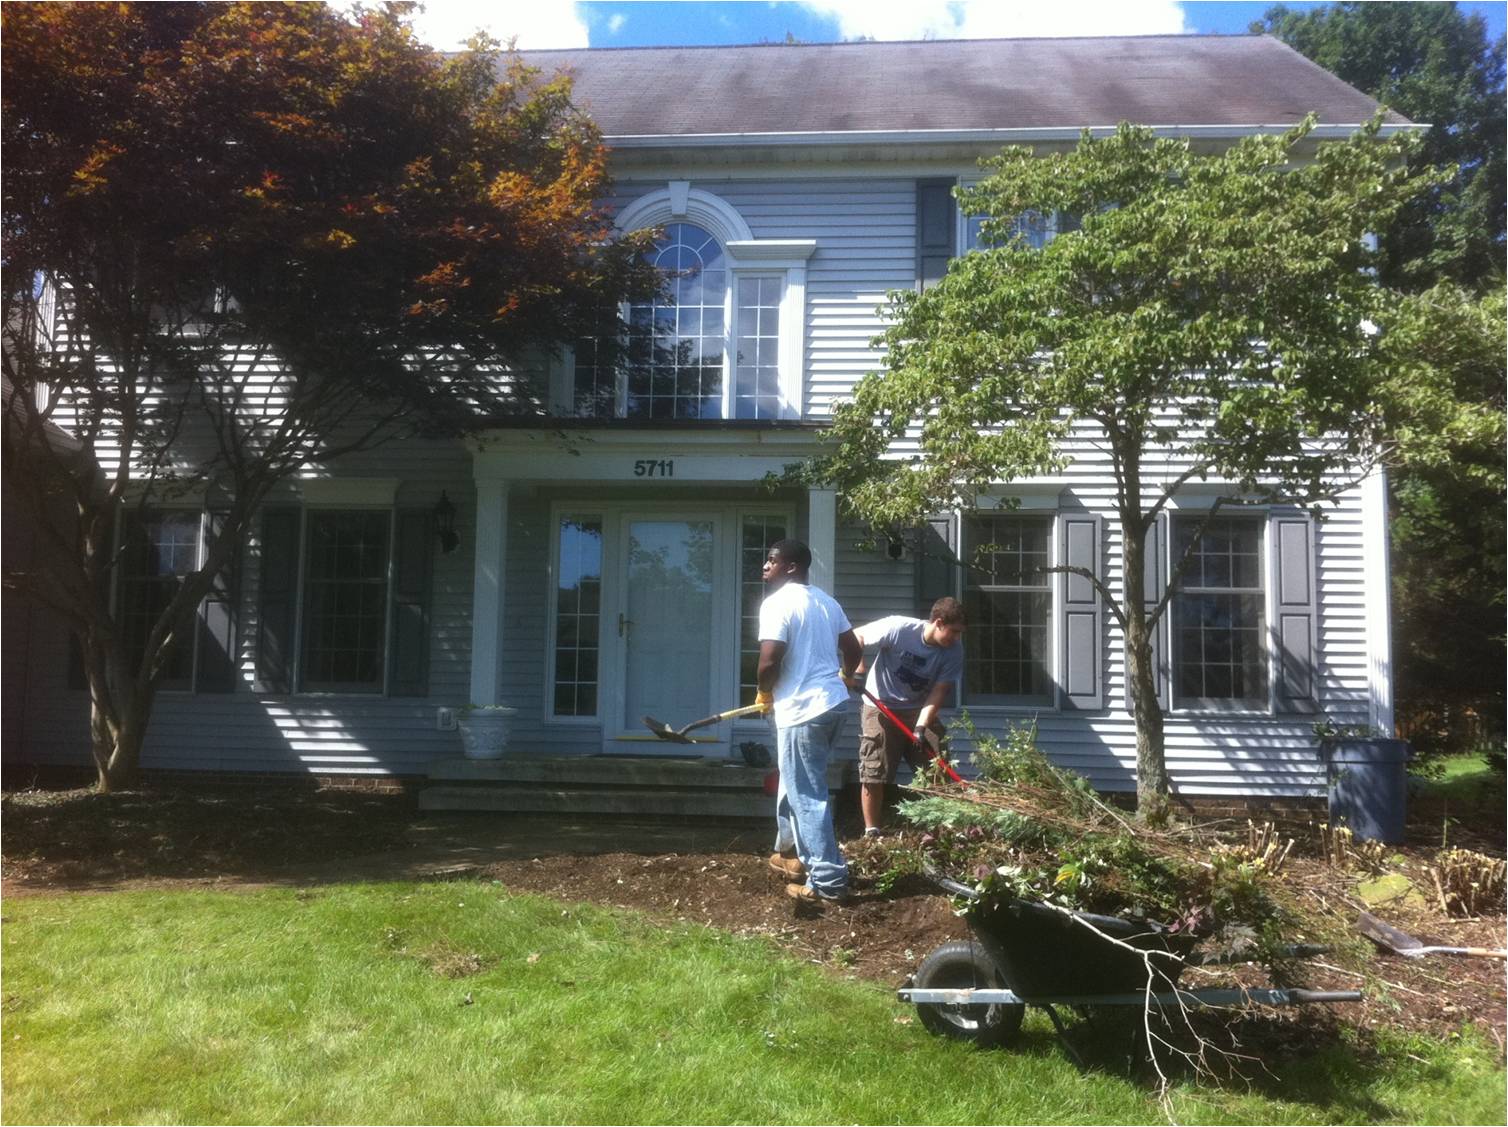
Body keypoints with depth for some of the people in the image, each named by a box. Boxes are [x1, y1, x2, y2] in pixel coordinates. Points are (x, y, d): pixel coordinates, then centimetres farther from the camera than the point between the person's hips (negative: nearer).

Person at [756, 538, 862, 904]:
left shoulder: (777, 603, -12)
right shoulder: (826, 601, 13)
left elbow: (770, 659, -19)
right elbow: (854, 650, 17)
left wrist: (765, 693, 0)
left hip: (802, 710, -9)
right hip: (834, 703, 9)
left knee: (808, 796, -2)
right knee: (796, 784, 24)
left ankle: (828, 881, 0)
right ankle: (793, 852, 35)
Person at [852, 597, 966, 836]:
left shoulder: (954, 650, -12)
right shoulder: (898, 628, -23)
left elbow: (939, 691, -15)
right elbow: (856, 636, -12)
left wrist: (921, 726, -26)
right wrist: (856, 669, -24)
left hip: (919, 710, 4)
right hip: (881, 707, -4)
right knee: (874, 774, -3)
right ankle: (872, 832, 9)